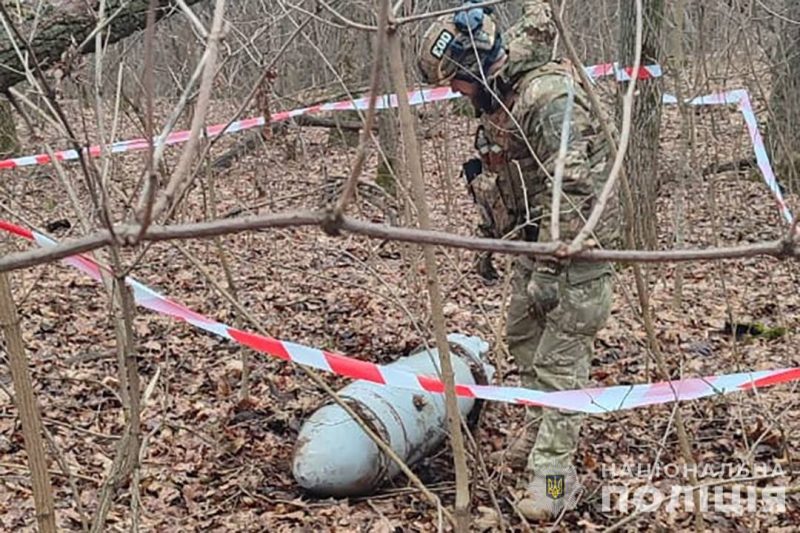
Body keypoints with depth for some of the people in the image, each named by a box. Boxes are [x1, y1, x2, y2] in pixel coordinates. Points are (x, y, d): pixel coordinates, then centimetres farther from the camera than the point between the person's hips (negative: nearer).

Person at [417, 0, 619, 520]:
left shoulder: (549, 96, -24)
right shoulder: (497, 98, 4)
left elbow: (567, 188, -28)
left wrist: (548, 269, -27)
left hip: (576, 244, -9)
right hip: (533, 238, 9)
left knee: (560, 358, -8)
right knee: (522, 336, 18)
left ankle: (553, 473, -4)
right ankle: (541, 431, 34)